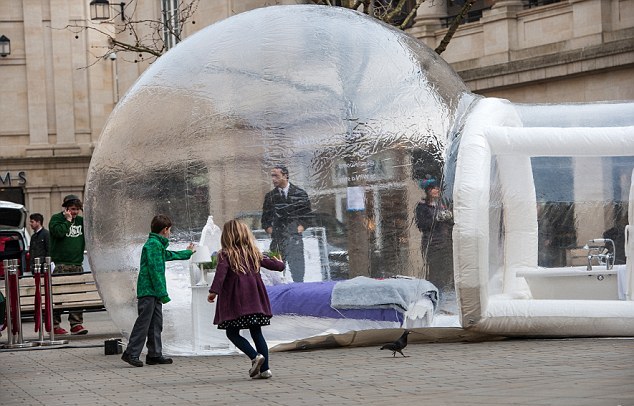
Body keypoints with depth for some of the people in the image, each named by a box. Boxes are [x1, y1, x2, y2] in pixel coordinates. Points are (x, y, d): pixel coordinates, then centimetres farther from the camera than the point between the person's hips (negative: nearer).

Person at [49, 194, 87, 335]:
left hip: (77, 264, 5)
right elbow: (59, 232, -19)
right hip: (61, 264, -5)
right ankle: (54, 325, -4)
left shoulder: (80, 220, 15)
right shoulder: (56, 218, -1)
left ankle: (76, 324, 4)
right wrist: (68, 220, -11)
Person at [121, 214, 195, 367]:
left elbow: (169, 255, 42)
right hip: (148, 291, -10)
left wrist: (187, 253, 60)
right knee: (143, 322, -10)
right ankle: (131, 353, -8)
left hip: (154, 292, 10)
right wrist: (163, 293, -20)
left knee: (156, 323, 10)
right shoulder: (153, 244, -13)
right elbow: (154, 270, -19)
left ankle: (155, 355, 13)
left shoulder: (159, 245, 19)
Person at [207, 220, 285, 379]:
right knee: (256, 333, 10)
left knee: (232, 333, 4)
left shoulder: (226, 254, -2)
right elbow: (271, 264, 22)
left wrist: (214, 291, -24)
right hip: (255, 299, 5)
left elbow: (221, 272, -18)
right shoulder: (254, 253, 13)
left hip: (235, 300, -5)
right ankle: (265, 369, 2)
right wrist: (280, 263, 45)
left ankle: (255, 356, -16)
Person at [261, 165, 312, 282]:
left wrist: (300, 228, -4)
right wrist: (270, 230, 2)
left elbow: (308, 216, 8)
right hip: (276, 240, 2)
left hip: (294, 238, -2)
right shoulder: (270, 196, 11)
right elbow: (265, 219, 18)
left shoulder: (299, 194, 4)